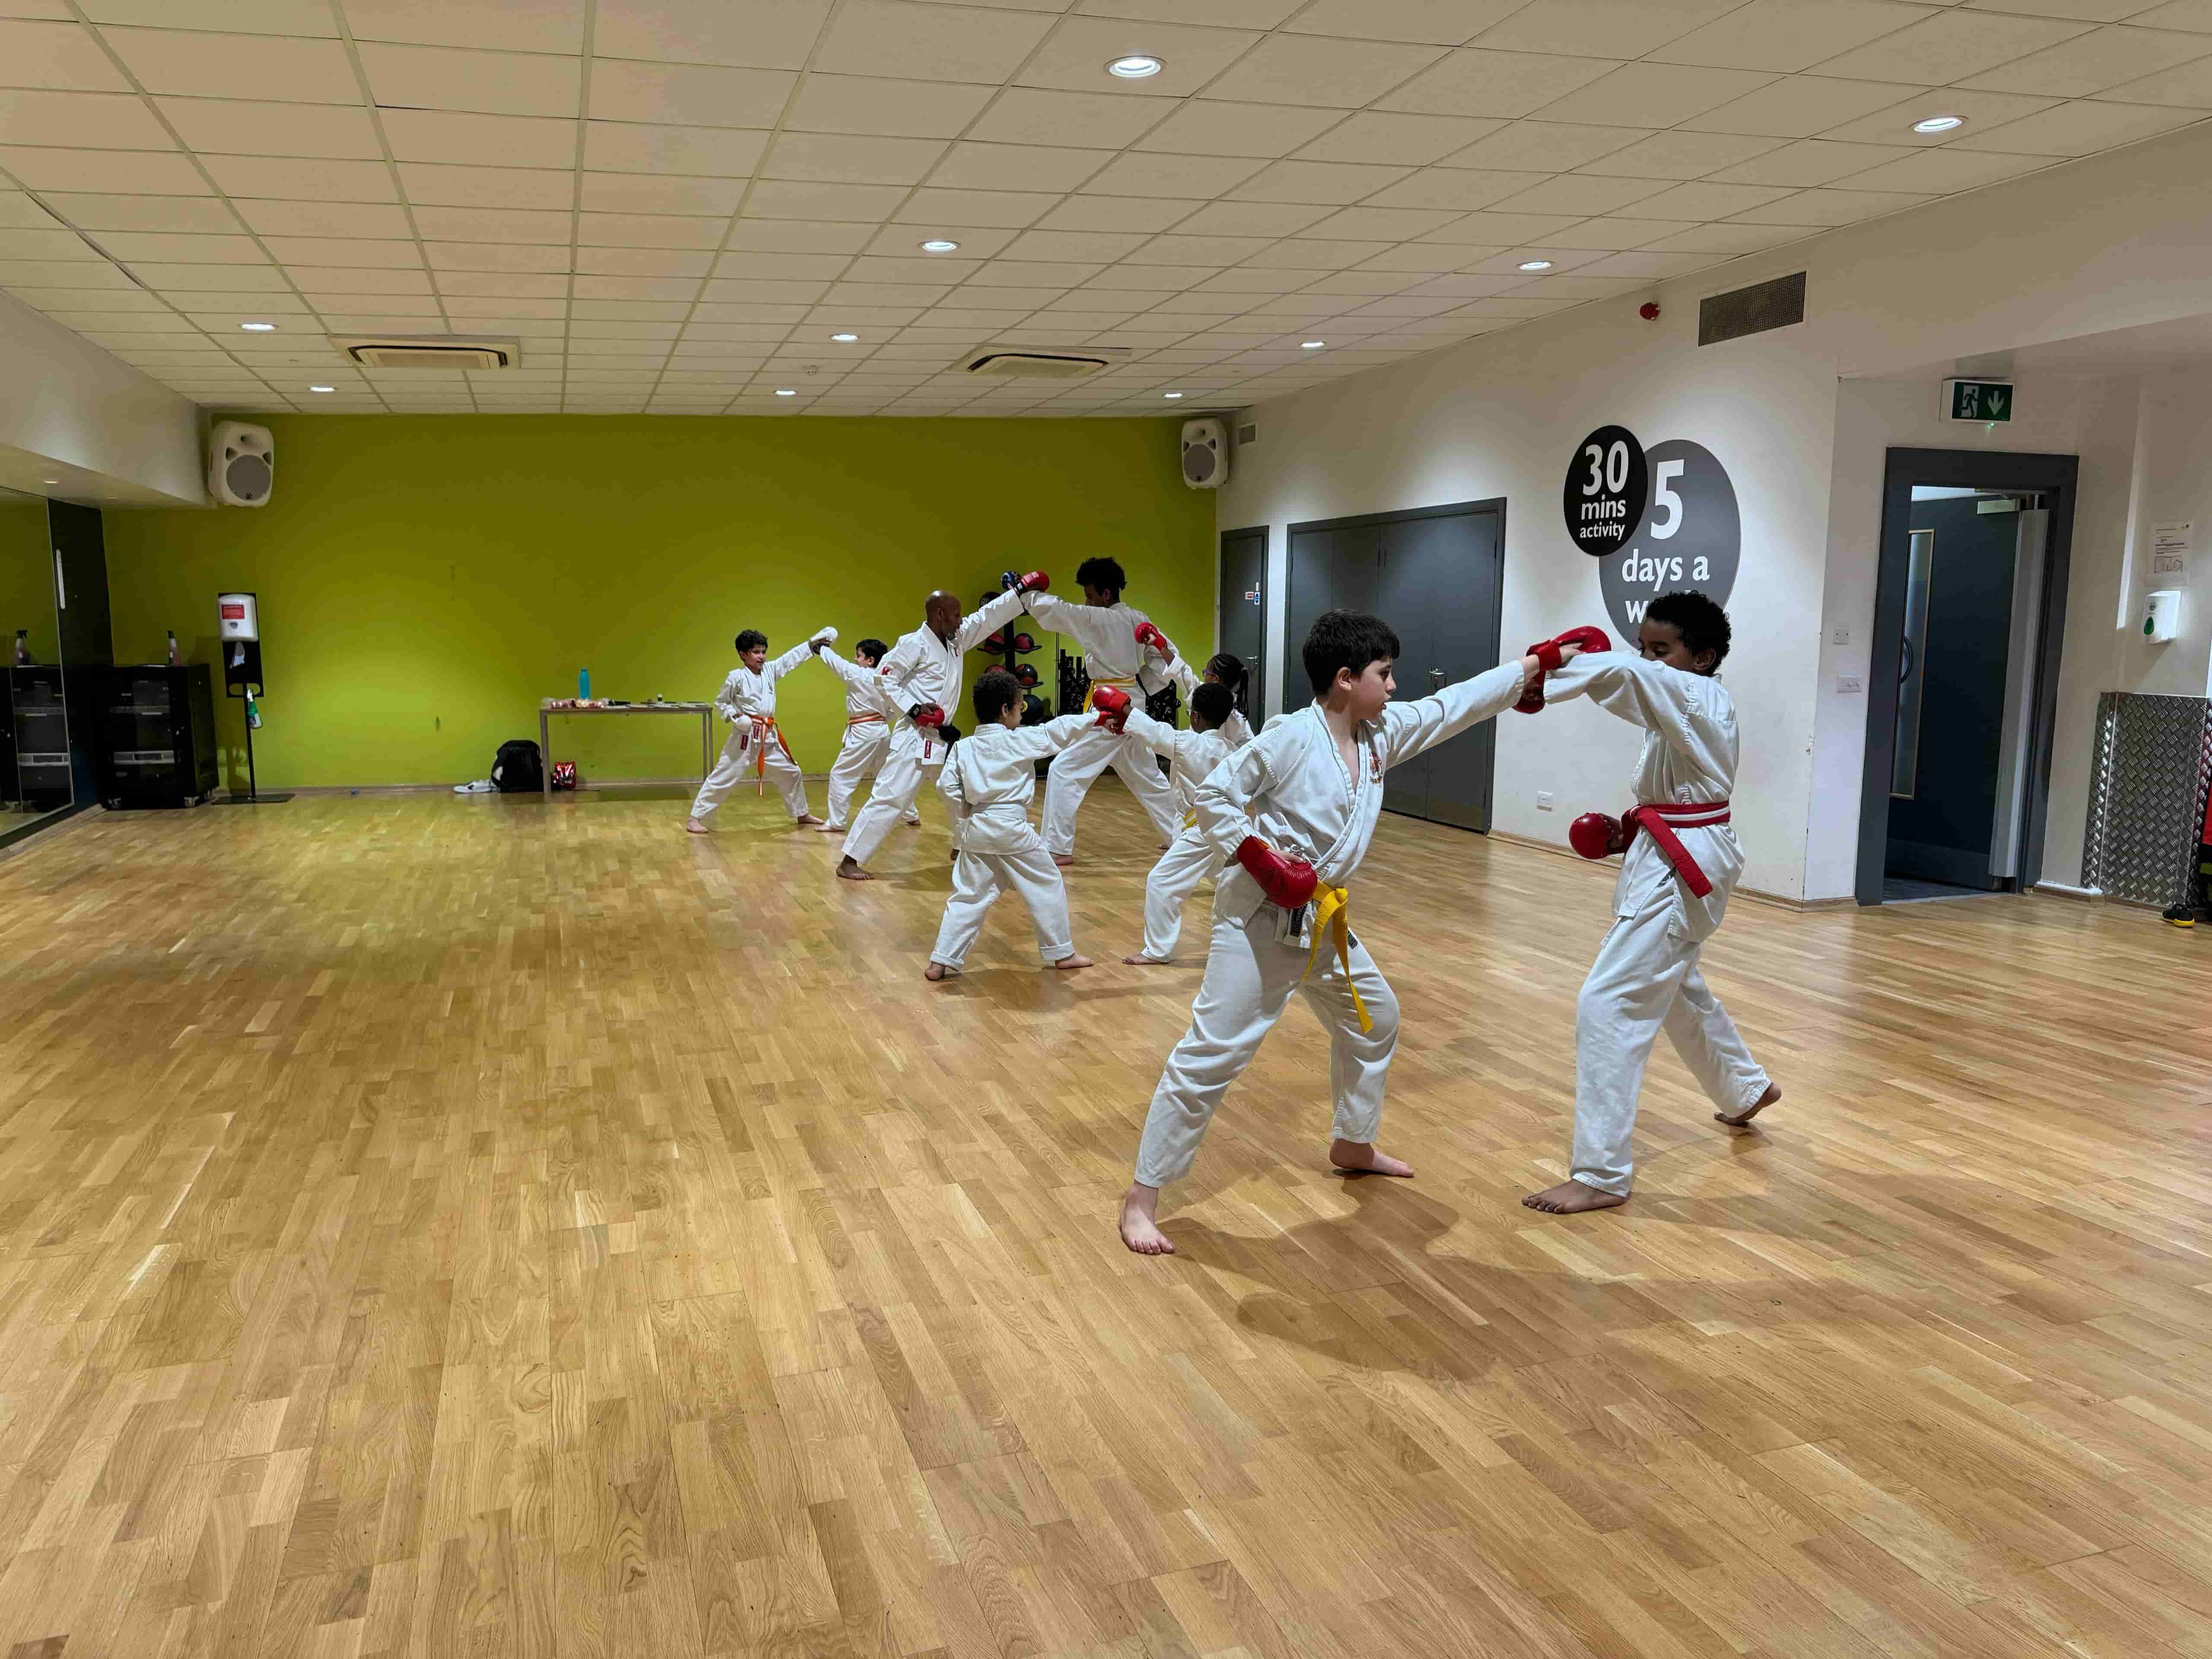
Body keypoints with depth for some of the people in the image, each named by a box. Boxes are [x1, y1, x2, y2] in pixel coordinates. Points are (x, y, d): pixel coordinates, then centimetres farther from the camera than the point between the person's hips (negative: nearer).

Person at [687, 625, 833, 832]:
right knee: (723, 776, -7)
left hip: (769, 736, 6)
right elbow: (720, 703, 0)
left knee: (790, 772, 15)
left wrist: (814, 644, -1)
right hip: (746, 736, -6)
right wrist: (735, 717, -17)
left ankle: (801, 814, 33)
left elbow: (793, 657, 8)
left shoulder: (770, 670, 7)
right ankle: (695, 818, -2)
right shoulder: (736, 677, -8)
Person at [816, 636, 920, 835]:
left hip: (863, 734, -8)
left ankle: (836, 823, -1)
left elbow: (834, 661, 1)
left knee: (841, 776, 0)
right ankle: (912, 816, 27)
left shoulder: (856, 674, -11)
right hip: (882, 731, 8)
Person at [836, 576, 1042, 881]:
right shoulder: (915, 644, -13)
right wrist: (913, 708, -21)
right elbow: (885, 680, -14)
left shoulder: (956, 639, 10)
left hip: (943, 736, 9)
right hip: (914, 736, -9)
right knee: (890, 797, -13)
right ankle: (849, 861, -11)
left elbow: (989, 617, 11)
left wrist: (1023, 592, 6)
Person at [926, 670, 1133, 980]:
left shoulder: (963, 747, 4)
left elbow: (946, 785, 2)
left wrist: (965, 816, 15)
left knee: (969, 896, 11)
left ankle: (940, 963, 4)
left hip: (975, 829, 5)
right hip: (1011, 829, -5)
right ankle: (1062, 953, 22)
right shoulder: (1019, 740, -7)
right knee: (1048, 886, 13)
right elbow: (1058, 731, -1)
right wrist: (1099, 719, 9)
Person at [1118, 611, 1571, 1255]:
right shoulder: (1292, 737, -17)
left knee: (1374, 1019, 25)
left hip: (1323, 920, 9)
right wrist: (1259, 859, -22)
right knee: (1210, 1055, -10)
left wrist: (1546, 659, 13)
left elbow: (1460, 702, 11)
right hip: (1262, 918, -9)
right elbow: (1214, 795, -13)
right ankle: (1142, 1197, -2)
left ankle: (1353, 1144, 47)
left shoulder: (1382, 732, 5)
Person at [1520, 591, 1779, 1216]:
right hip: (1669, 859, 11)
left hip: (1682, 870, -11)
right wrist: (1631, 830, 6)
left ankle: (1601, 1174, -9)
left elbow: (1622, 674, -36)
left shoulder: (1700, 699, -17)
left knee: (1610, 1005, -14)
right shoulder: (1683, 711, 13)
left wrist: (1538, 683, -32)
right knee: (1676, 987, 29)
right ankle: (1746, 1089, 55)